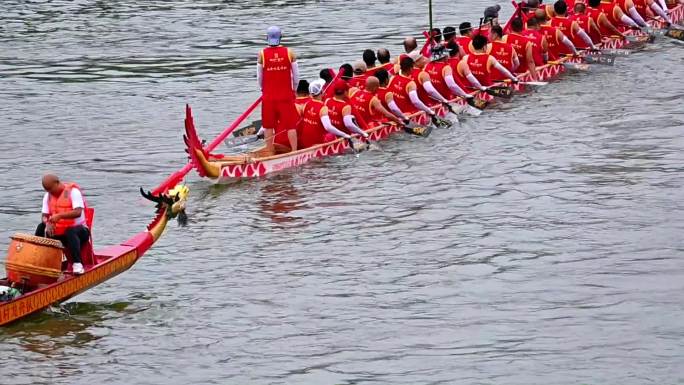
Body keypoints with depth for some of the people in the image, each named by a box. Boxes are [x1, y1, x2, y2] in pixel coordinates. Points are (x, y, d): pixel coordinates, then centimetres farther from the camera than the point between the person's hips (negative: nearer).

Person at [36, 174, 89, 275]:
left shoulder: (73, 191, -13)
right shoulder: (48, 195, 7)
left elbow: (78, 212, -26)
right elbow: (44, 215, 5)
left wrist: (59, 216, -38)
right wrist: (48, 223, -20)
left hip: (78, 229, -6)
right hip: (57, 232, 6)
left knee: (70, 232, -39)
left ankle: (77, 263, -41)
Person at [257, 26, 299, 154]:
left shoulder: (262, 54, -6)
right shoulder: (289, 53, -6)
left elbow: (259, 77, 2)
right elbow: (296, 76, 0)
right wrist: (293, 90, 17)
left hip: (268, 96, 0)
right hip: (286, 95, 0)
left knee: (268, 126, 11)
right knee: (291, 125, 4)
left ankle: (270, 153, 13)